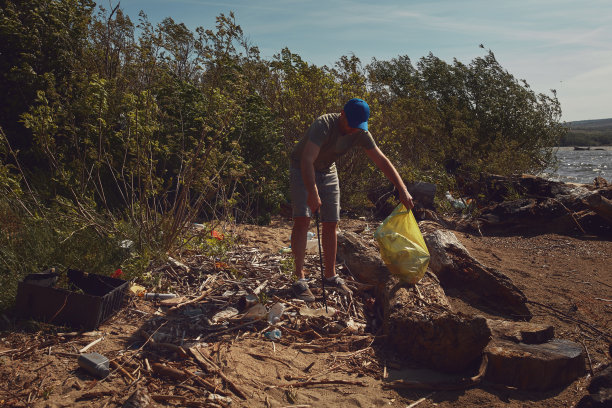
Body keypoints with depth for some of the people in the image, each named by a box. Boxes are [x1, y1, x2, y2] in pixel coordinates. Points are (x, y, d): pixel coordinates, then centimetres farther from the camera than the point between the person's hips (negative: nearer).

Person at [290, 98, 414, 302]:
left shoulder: (360, 134, -13)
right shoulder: (324, 124, -31)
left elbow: (382, 161, -11)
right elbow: (307, 160, -40)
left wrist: (403, 190, -18)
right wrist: (312, 193, -48)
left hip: (328, 171, 6)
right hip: (302, 169, -5)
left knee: (331, 224, 3)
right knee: (302, 219, -19)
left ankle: (330, 275, 15)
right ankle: (300, 277, -13)